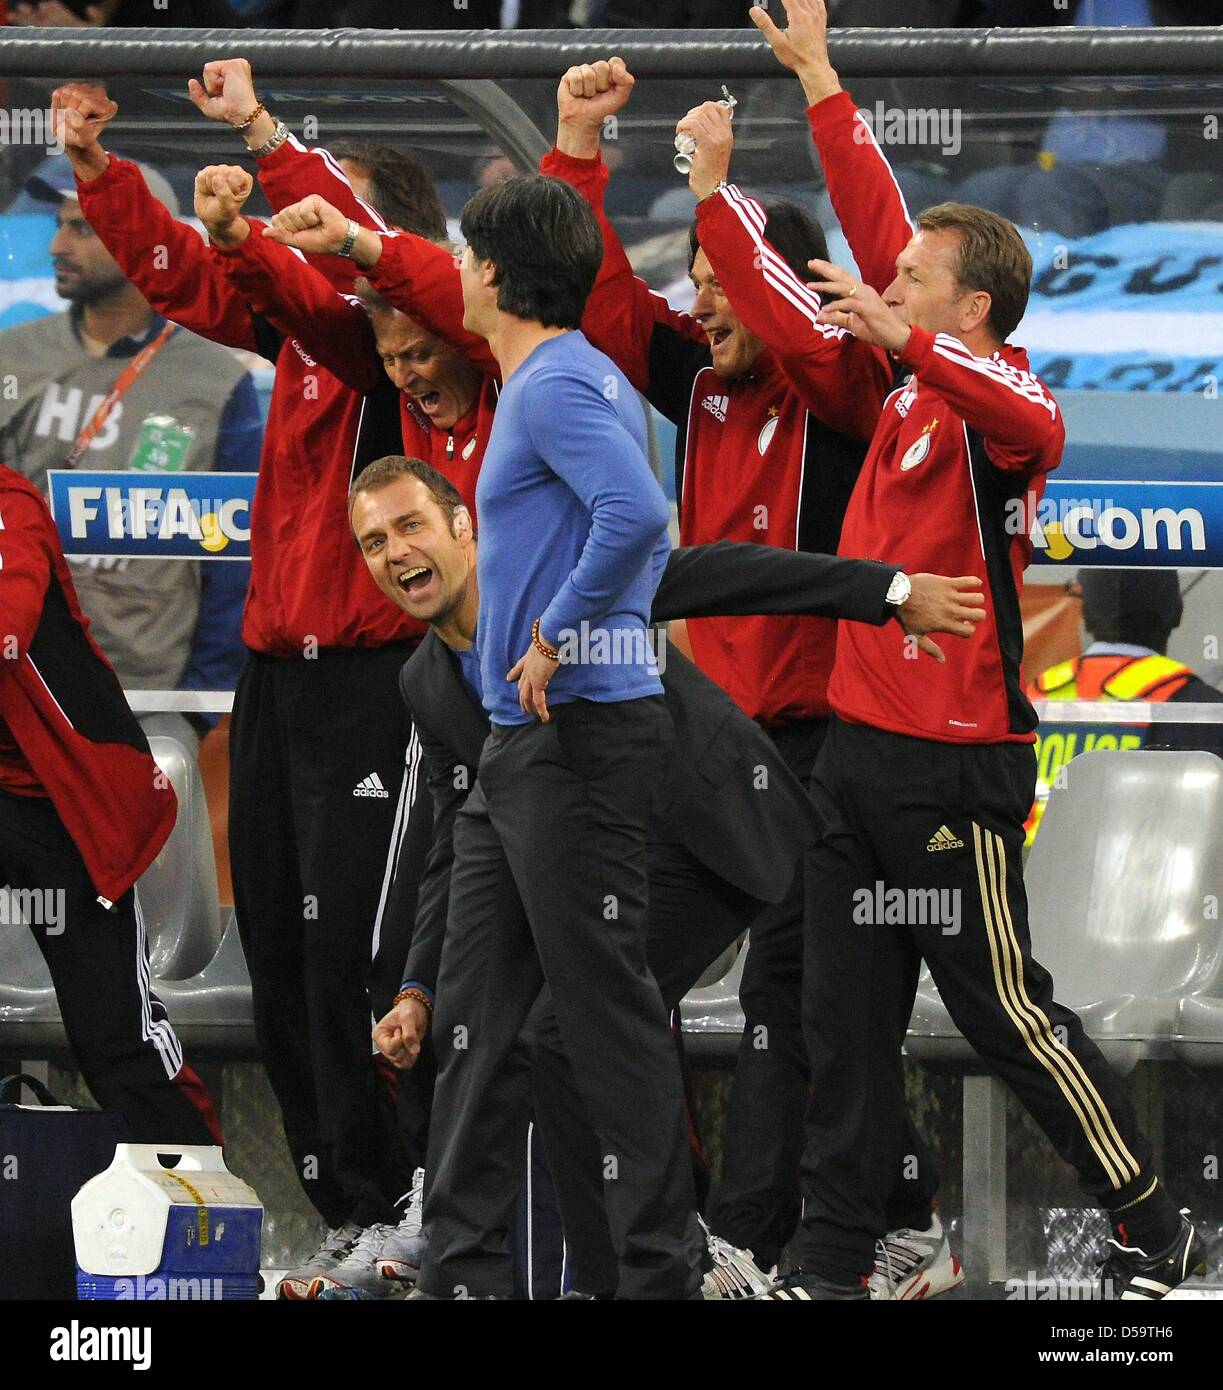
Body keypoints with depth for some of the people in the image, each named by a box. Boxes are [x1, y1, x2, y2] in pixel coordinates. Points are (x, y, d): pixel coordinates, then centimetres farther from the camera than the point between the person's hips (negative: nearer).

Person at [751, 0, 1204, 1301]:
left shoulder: (994, 397, -13)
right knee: (846, 1017, 7)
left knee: (1006, 1010, 0)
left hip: (952, 762, -8)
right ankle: (834, 1258, 10)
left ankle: (1152, 1230, 12)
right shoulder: (917, 385, 9)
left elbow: (1034, 427, -38)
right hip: (860, 744, 8)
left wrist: (905, 340, -47)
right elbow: (876, 220, 16)